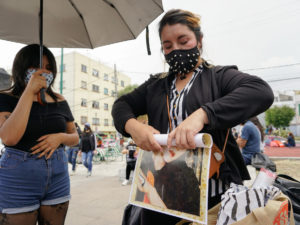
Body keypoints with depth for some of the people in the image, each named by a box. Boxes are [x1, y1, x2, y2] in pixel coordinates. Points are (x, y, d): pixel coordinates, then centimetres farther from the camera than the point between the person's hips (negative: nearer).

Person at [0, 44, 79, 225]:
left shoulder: (59, 101, 5)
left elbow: (75, 137, 11)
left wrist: (60, 137, -12)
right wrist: (30, 91, -20)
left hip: (58, 178, 4)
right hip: (19, 181, -3)